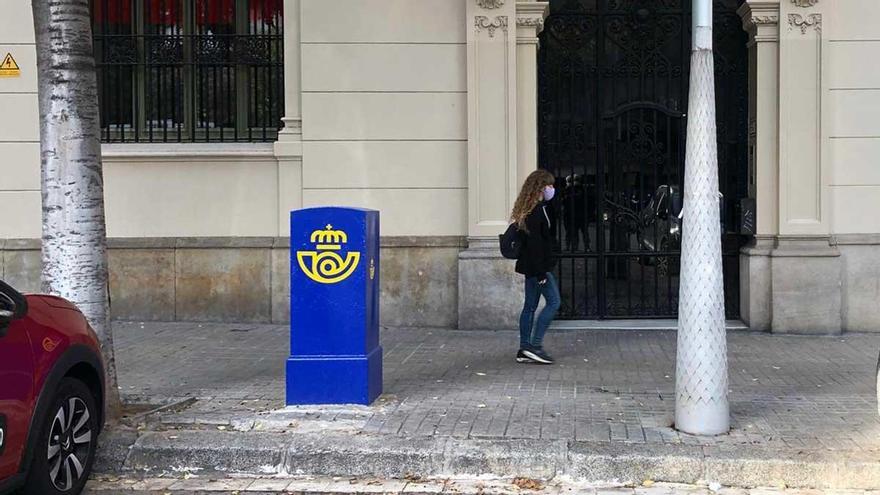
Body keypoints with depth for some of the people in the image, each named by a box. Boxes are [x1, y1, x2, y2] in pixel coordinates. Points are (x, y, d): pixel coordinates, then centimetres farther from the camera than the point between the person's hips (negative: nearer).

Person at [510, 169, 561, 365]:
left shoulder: (534, 208, 15)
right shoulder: (536, 210, -16)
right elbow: (534, 242, -21)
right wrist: (541, 272, -21)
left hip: (532, 266, 10)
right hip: (537, 266, -10)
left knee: (530, 305, 10)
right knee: (553, 301, -5)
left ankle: (524, 350, 13)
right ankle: (535, 345, -5)